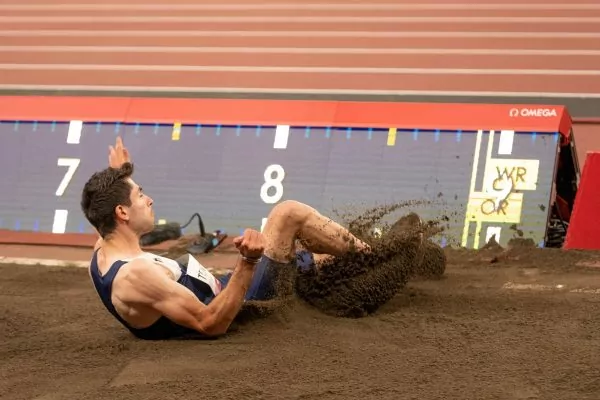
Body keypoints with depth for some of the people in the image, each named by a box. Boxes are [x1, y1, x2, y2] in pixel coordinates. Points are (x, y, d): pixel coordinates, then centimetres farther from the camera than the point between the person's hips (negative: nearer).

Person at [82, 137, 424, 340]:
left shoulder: (106, 252, -6)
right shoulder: (135, 275, -36)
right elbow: (212, 323, -37)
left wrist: (118, 176, 25)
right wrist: (248, 262, -45)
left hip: (221, 293, 10)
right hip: (238, 305, -10)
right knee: (288, 212, -8)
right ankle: (372, 255, 14)